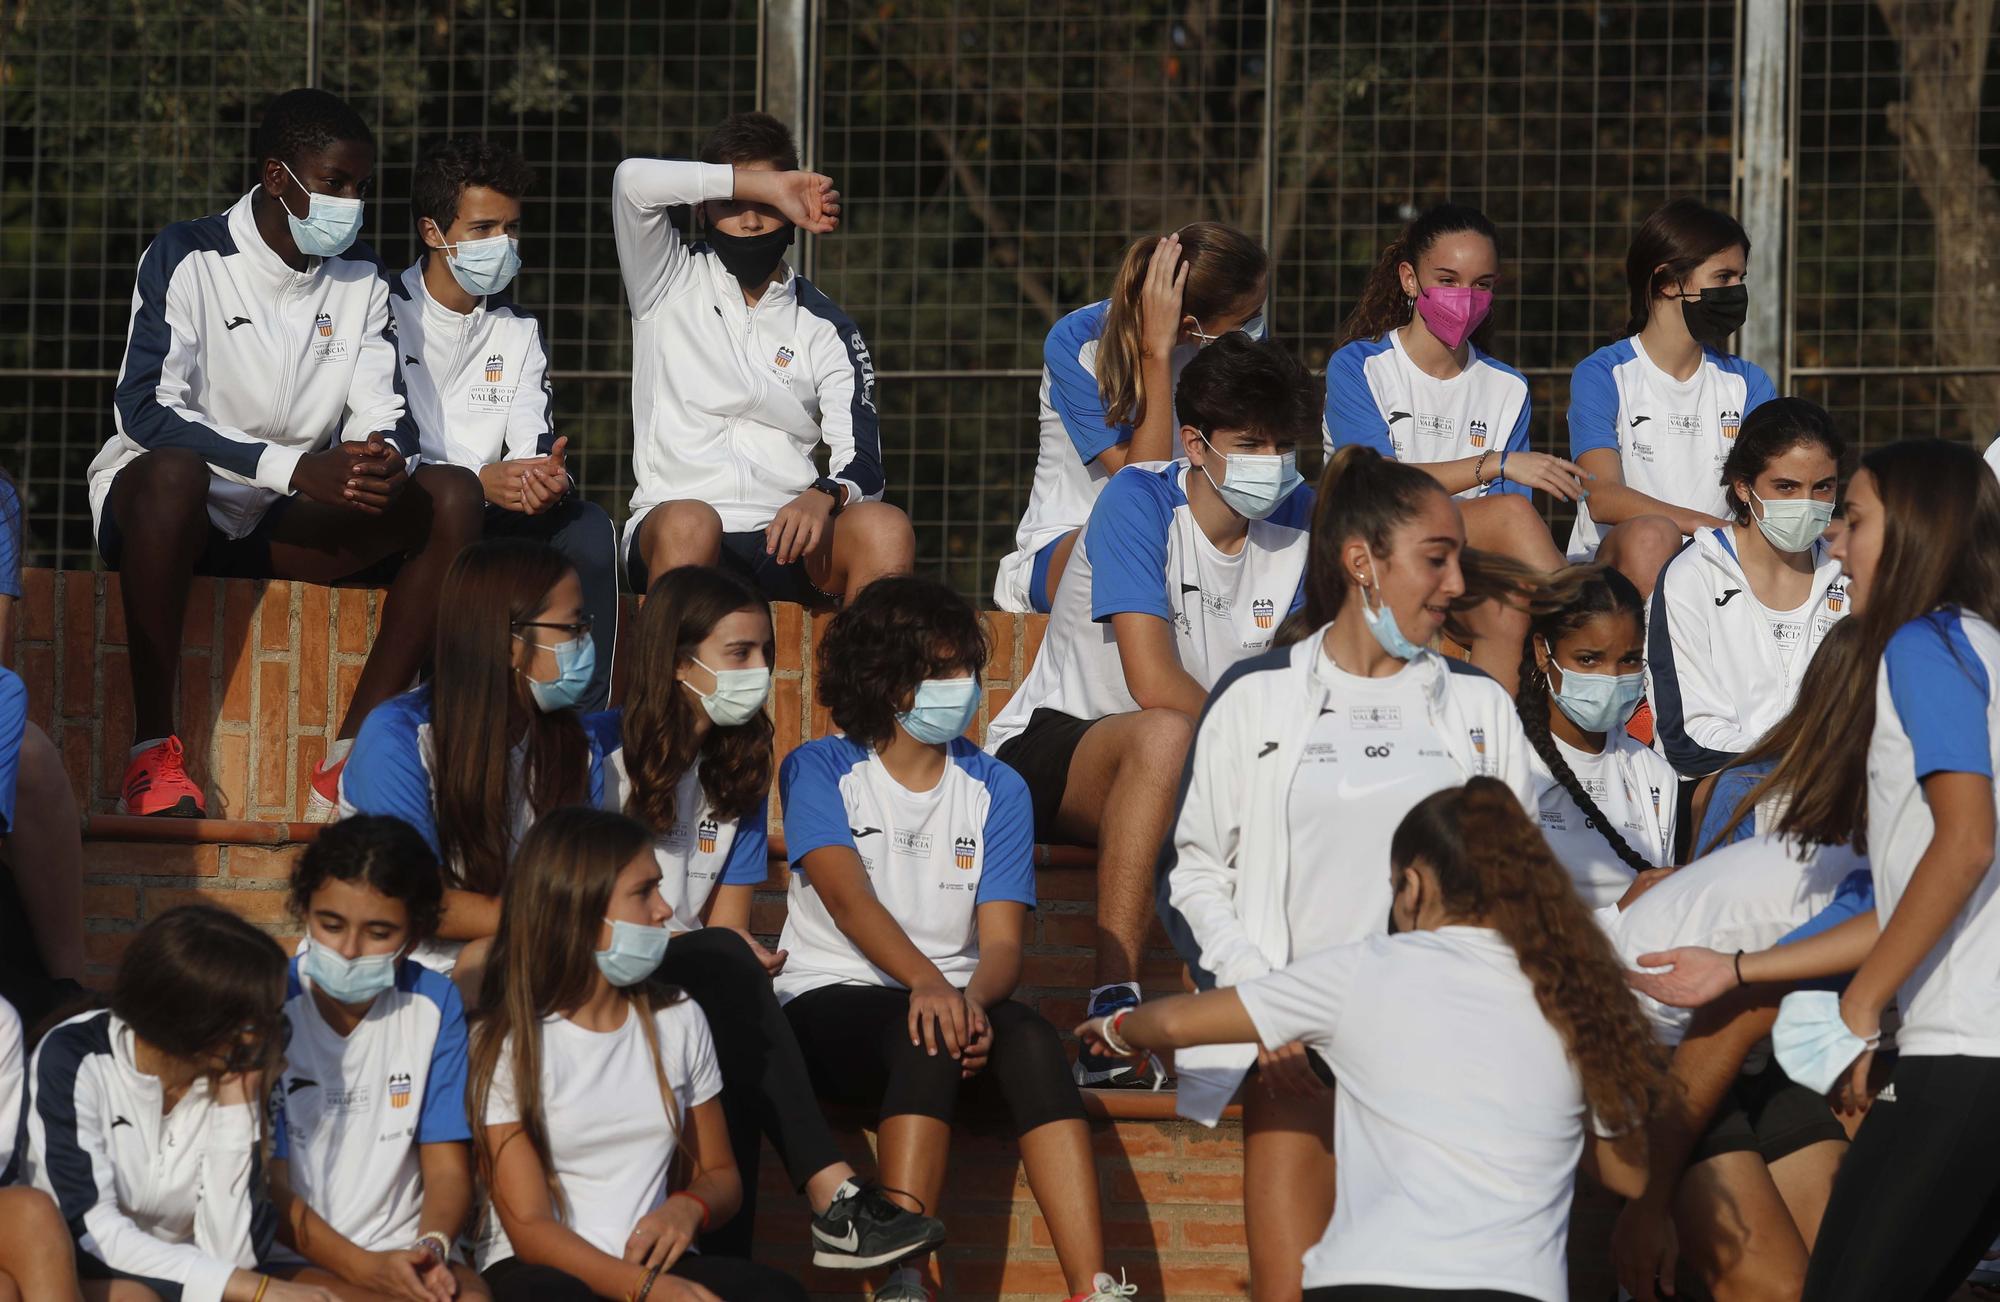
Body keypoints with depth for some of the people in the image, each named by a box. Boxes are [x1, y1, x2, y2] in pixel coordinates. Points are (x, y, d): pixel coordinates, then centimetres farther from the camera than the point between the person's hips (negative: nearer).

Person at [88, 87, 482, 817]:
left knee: (452, 496, -15)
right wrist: (297, 469, -31)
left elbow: (382, 419, 2)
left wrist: (384, 463, -26)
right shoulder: (188, 259, -11)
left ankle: (352, 755, -22)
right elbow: (145, 408, -22)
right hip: (160, 508, -5)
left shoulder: (361, 280, 7)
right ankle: (153, 754, -35)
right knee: (172, 470, -41)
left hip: (283, 527, 5)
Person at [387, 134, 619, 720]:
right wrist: (479, 481, -26)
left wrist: (548, 478, -21)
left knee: (587, 527, -22)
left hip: (490, 517, 5)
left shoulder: (518, 331, 16)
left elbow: (533, 446, 6)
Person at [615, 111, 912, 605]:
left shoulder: (826, 328, 15)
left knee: (885, 529, -29)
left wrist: (823, 496, -21)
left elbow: (862, 463, 4)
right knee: (688, 524, -38)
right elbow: (634, 181, -7)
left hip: (784, 538, 2)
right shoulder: (672, 285, 12)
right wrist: (762, 184, -1)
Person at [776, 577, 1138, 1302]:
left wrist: (973, 998, -24)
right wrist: (925, 983, -35)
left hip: (954, 998, 3)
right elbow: (846, 896, -16)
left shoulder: (995, 790, 12)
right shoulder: (820, 771, 3)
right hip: (833, 1003, -3)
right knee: (926, 1037, -36)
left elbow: (1002, 942, 2)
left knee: (1029, 1038, -31)